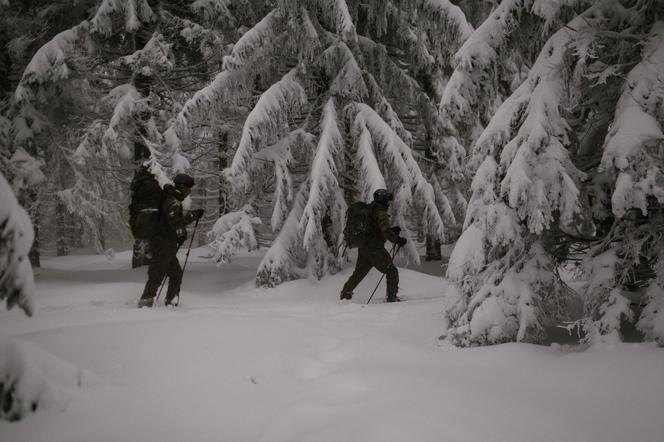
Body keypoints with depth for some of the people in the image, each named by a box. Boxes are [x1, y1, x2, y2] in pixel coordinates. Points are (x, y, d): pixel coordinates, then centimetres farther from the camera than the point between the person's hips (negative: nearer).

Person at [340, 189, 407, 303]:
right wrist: (398, 240, -12)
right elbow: (386, 232, -22)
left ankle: (346, 292, 27)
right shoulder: (381, 213, -14)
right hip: (375, 249, -9)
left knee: (359, 271, 22)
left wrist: (393, 230, 17)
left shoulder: (370, 210, 15)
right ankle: (392, 296, 2)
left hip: (363, 248, 9)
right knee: (391, 271, 2)